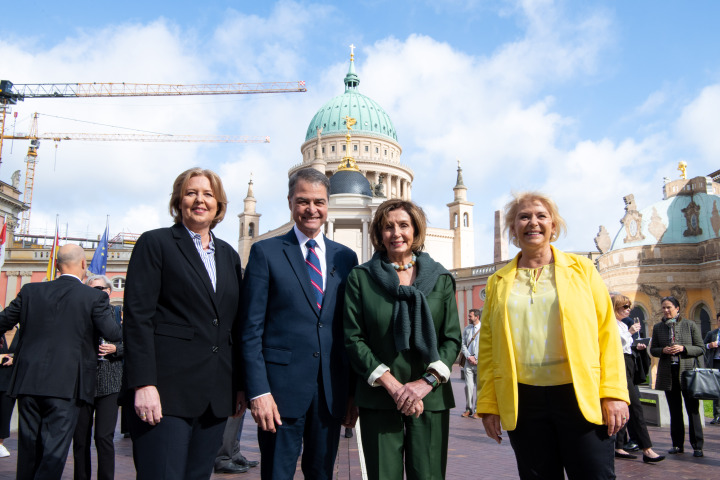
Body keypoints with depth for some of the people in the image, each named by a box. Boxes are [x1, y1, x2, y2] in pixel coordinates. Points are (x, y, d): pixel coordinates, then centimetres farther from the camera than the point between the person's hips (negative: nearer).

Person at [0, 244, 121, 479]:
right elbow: (114, 334, -9)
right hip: (66, 386, -4)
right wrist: (108, 311, 11)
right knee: (54, 453, 1)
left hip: (28, 381, 4)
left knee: (28, 449, 17)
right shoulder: (95, 297, -7)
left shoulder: (31, 291, 4)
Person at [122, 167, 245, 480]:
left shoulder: (229, 255, 16)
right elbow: (137, 317, -7)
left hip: (215, 395, 5)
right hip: (166, 390, -5)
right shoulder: (155, 243, 1)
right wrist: (143, 384, -15)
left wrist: (241, 385, 11)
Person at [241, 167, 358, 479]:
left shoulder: (346, 257, 9)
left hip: (332, 391, 4)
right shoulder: (265, 252, -1)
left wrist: (353, 391, 7)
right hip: (282, 387, -3)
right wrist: (258, 391, -12)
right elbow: (252, 329, -5)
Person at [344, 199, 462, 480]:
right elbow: (353, 339, -2)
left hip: (431, 398, 1)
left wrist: (427, 381, -10)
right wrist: (392, 384, -10)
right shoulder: (360, 278, 3)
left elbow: (453, 338, 4)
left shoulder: (441, 279, 8)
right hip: (378, 400, -1)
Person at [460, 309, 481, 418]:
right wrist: (468, 356, -3)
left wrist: (476, 358, -8)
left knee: (478, 386, -1)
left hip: (480, 362, -3)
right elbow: (463, 345, 12)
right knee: (468, 385, -3)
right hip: (468, 361, 3)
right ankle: (468, 409, 7)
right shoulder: (466, 329, 14)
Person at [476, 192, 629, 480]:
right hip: (522, 401, 2)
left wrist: (614, 393, -7)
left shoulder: (581, 269, 6)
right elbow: (487, 346, 6)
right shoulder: (498, 282, 9)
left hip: (581, 397, -1)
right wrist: (488, 404, 1)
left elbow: (607, 331, 1)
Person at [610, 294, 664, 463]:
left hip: (628, 363, 10)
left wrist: (635, 347, 11)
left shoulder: (624, 325, 20)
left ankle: (619, 447, 12)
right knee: (635, 405, -13)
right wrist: (630, 333, -19)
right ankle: (647, 450, -13)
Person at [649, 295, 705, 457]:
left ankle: (697, 446, 7)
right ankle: (677, 444, 17)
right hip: (668, 373, 3)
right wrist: (663, 350, -10)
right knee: (674, 410, 9)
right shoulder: (658, 327, 8)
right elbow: (653, 350, 11)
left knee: (693, 409, -1)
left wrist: (683, 348, -15)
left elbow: (701, 348, 0)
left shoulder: (690, 325, 1)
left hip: (688, 371, -3)